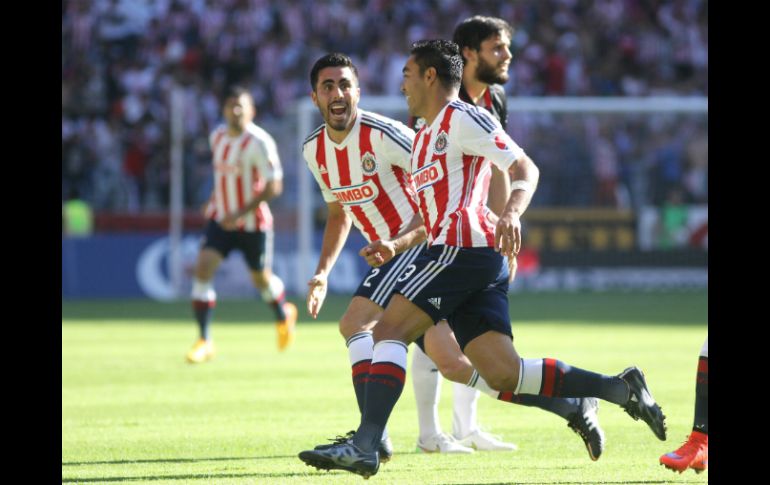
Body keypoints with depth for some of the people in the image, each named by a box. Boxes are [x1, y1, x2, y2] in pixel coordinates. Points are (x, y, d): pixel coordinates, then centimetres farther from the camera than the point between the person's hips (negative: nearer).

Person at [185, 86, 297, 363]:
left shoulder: (259, 142, -18)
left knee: (261, 278, 11)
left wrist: (241, 213, -24)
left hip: (253, 223, -4)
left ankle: (284, 315, 46)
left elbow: (274, 186, -19)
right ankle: (204, 341, -12)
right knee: (203, 268, -15)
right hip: (221, 218, 4)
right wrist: (216, 200, 14)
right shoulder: (217, 137, 3)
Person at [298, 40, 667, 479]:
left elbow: (526, 169, -8)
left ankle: (364, 446, -20)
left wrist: (512, 212, -26)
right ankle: (620, 388, 0)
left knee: (389, 330, -12)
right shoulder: (425, 137, 28)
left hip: (462, 247, -9)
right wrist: (397, 246, 25)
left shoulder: (461, 118, -1)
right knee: (504, 374, -1)